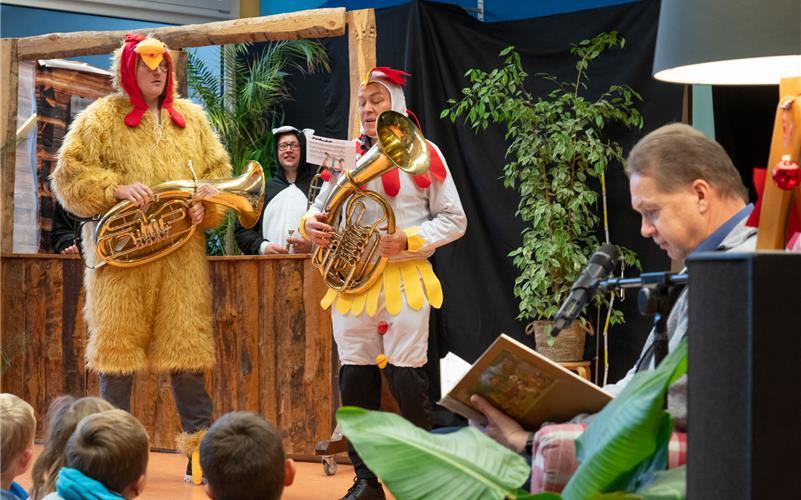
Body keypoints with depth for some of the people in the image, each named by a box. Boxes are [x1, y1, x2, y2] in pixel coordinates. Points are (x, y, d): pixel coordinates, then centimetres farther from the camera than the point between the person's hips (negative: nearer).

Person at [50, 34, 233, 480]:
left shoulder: (191, 118, 14)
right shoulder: (102, 118, 2)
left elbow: (219, 172, 14)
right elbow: (69, 174, -3)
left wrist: (207, 205, -5)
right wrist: (116, 189, -17)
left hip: (181, 252, 3)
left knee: (186, 342, 3)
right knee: (119, 342, 0)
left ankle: (200, 439, 10)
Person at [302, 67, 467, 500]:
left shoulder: (422, 154, 0)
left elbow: (453, 220, 0)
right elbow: (322, 204, 15)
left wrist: (409, 240, -15)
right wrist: (311, 223, -9)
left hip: (403, 280, -4)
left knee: (406, 381, -5)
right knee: (355, 381, 4)